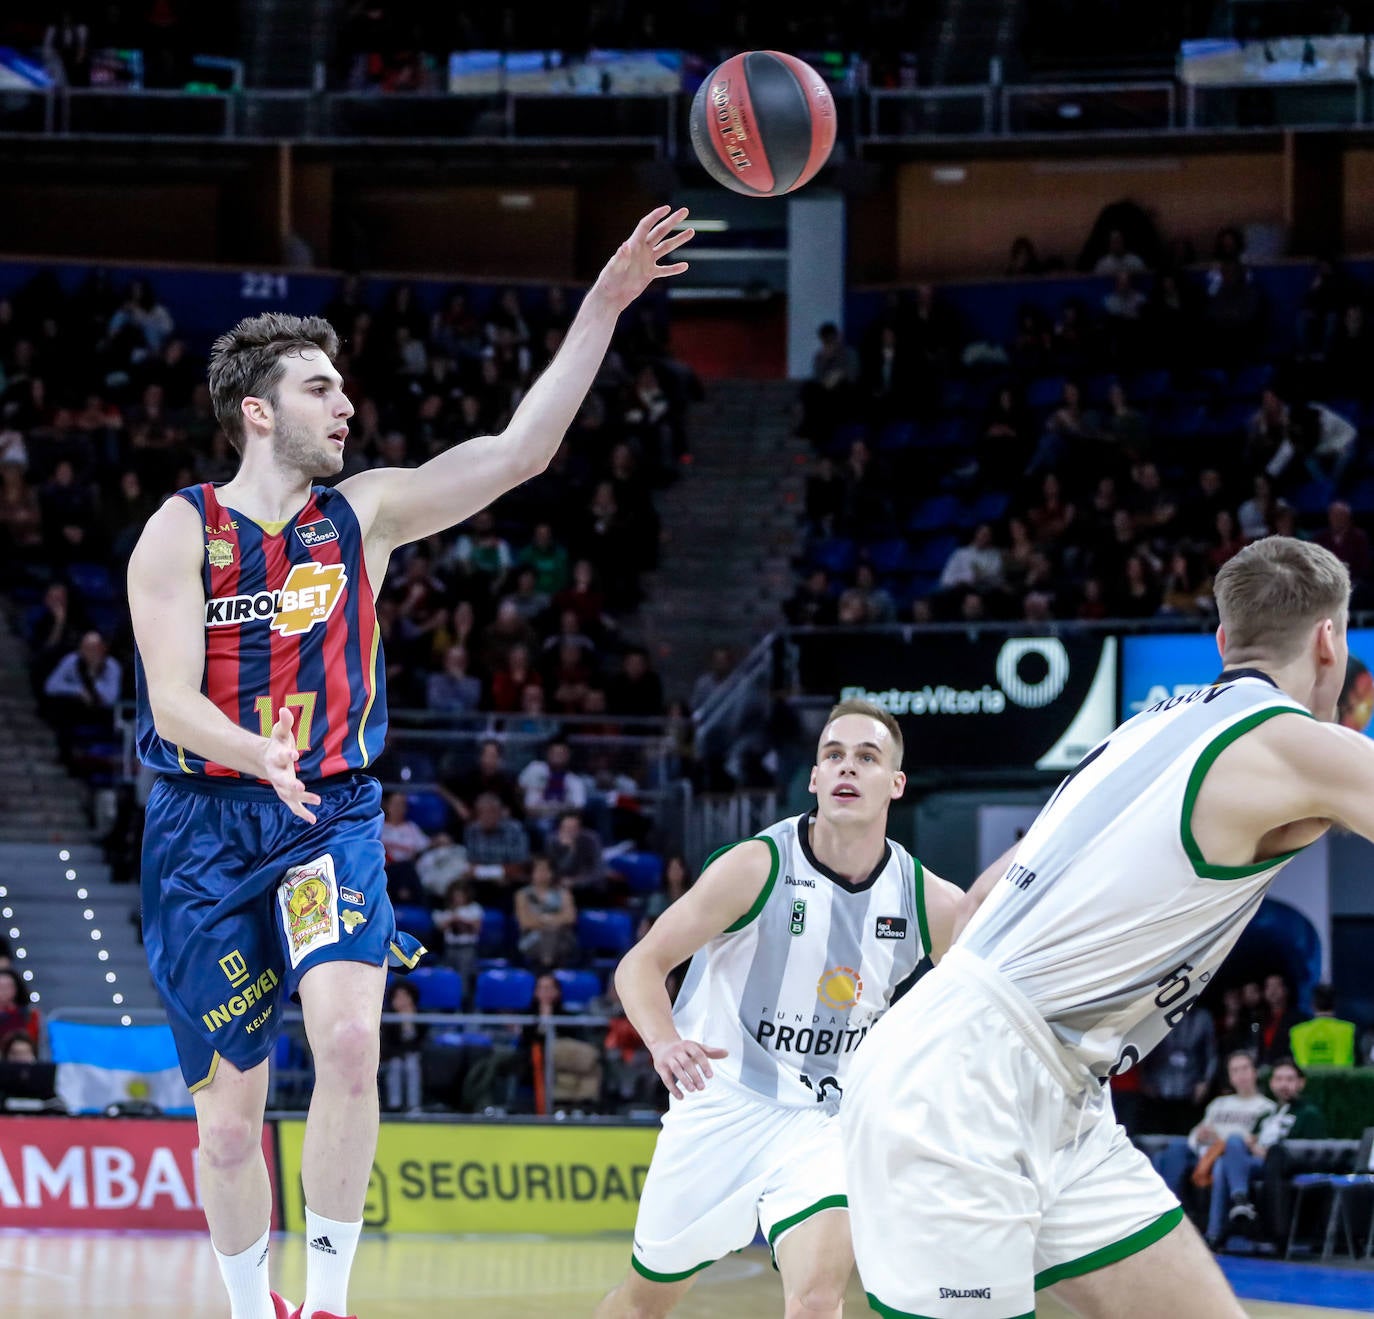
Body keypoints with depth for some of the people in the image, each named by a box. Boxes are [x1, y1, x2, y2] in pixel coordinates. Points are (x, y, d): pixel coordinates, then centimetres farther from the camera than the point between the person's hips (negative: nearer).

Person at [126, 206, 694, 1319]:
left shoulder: (364, 514, 5)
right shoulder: (181, 532, -3)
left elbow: (520, 449, -4)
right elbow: (173, 700, -12)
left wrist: (602, 309, -13)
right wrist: (264, 757, -33)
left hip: (330, 816, 1)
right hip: (207, 823, -1)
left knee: (349, 1037, -26)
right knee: (229, 1113, 4)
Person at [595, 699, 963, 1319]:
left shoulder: (932, 903, -9)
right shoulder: (756, 867, -16)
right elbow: (641, 965, -12)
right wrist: (664, 1042, -33)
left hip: (824, 1125, 1)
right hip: (722, 1103, -1)